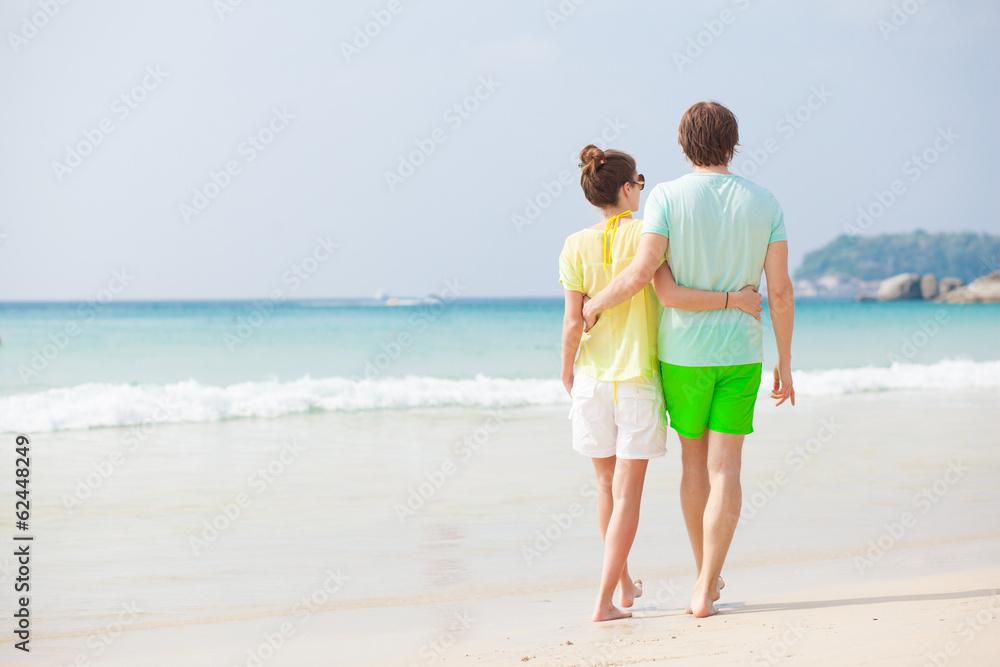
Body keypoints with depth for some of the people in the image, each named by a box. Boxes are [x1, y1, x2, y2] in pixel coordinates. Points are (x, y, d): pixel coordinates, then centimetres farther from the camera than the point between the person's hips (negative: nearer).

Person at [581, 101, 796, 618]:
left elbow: (641, 273, -19)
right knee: (724, 468, 1)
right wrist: (784, 363, 6)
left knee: (694, 459, 17)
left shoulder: (667, 197, -9)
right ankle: (705, 591, -3)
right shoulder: (764, 203, -1)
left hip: (682, 351, -1)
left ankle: (707, 573, 27)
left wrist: (595, 305, 0)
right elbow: (780, 291, -2)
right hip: (740, 352, 1)